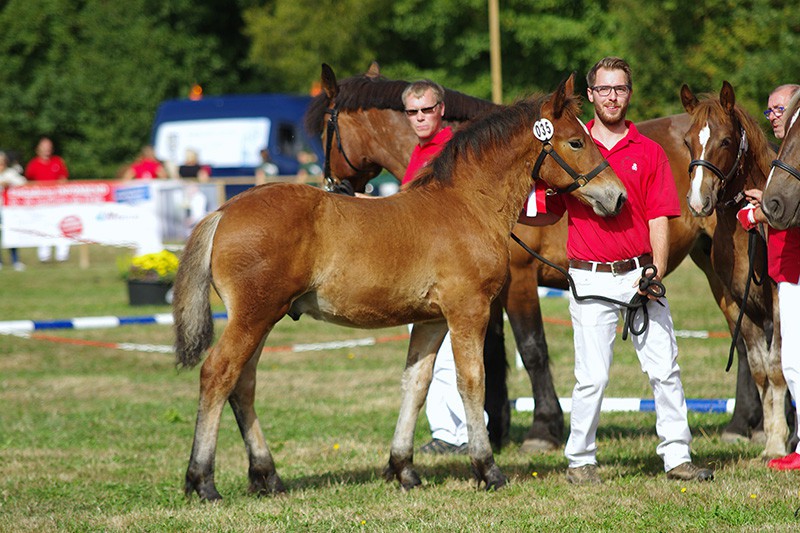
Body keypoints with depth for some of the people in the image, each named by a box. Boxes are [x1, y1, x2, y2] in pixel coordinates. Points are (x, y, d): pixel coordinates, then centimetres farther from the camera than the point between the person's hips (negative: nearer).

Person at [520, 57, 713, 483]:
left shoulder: (649, 153, 6)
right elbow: (551, 214, 11)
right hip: (591, 280, -1)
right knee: (593, 377, -3)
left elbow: (659, 219, 1)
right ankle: (579, 460, 10)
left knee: (664, 369, 1)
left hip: (642, 276, 2)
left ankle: (677, 456, 8)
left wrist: (657, 271, -12)